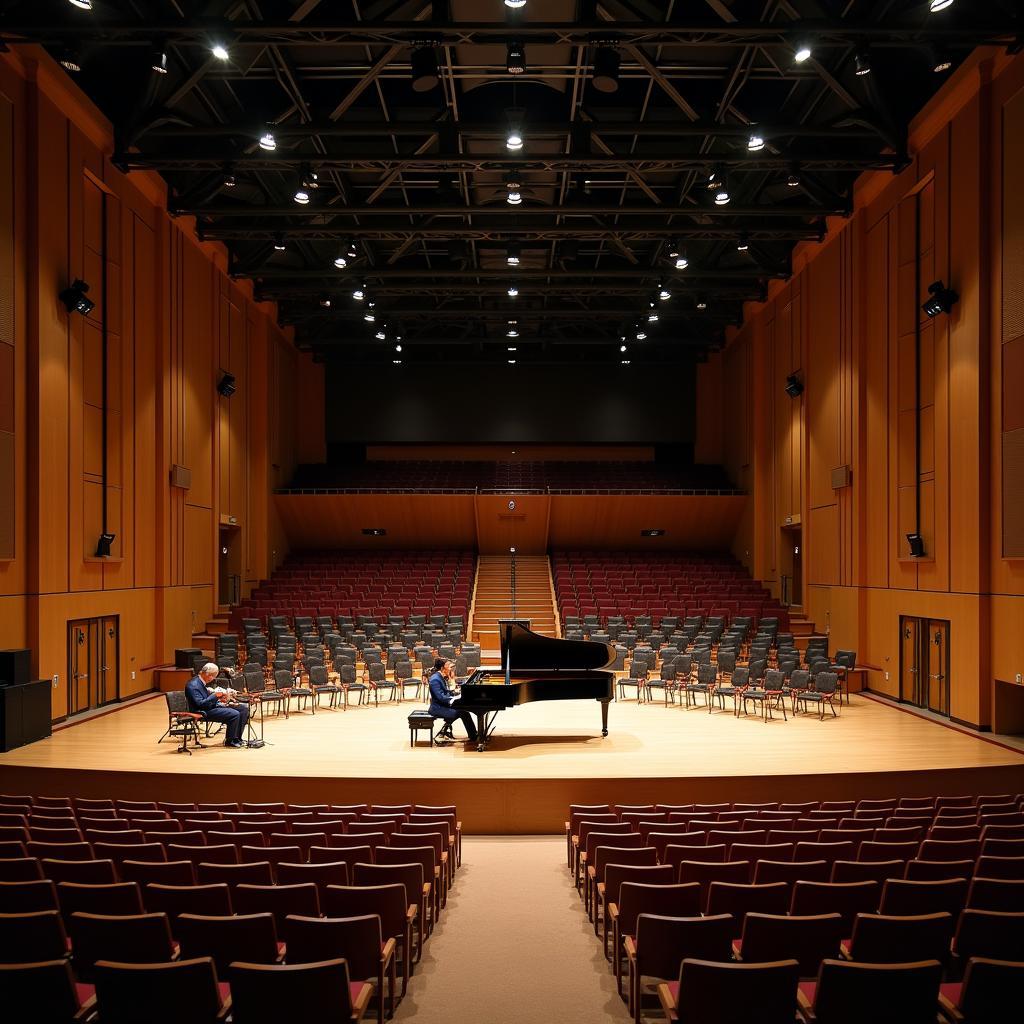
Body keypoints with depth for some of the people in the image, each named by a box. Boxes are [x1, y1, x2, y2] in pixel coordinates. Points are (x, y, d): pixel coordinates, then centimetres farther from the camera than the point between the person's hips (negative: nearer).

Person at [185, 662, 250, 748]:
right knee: (234, 714, -26)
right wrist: (216, 695, -27)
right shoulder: (193, 685, -18)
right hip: (204, 712, -10)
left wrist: (220, 698, 1)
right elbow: (200, 704, -25)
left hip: (213, 705, 10)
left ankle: (237, 738, 5)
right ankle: (230, 741, -7)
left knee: (244, 708, 1)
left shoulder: (205, 682, 12)